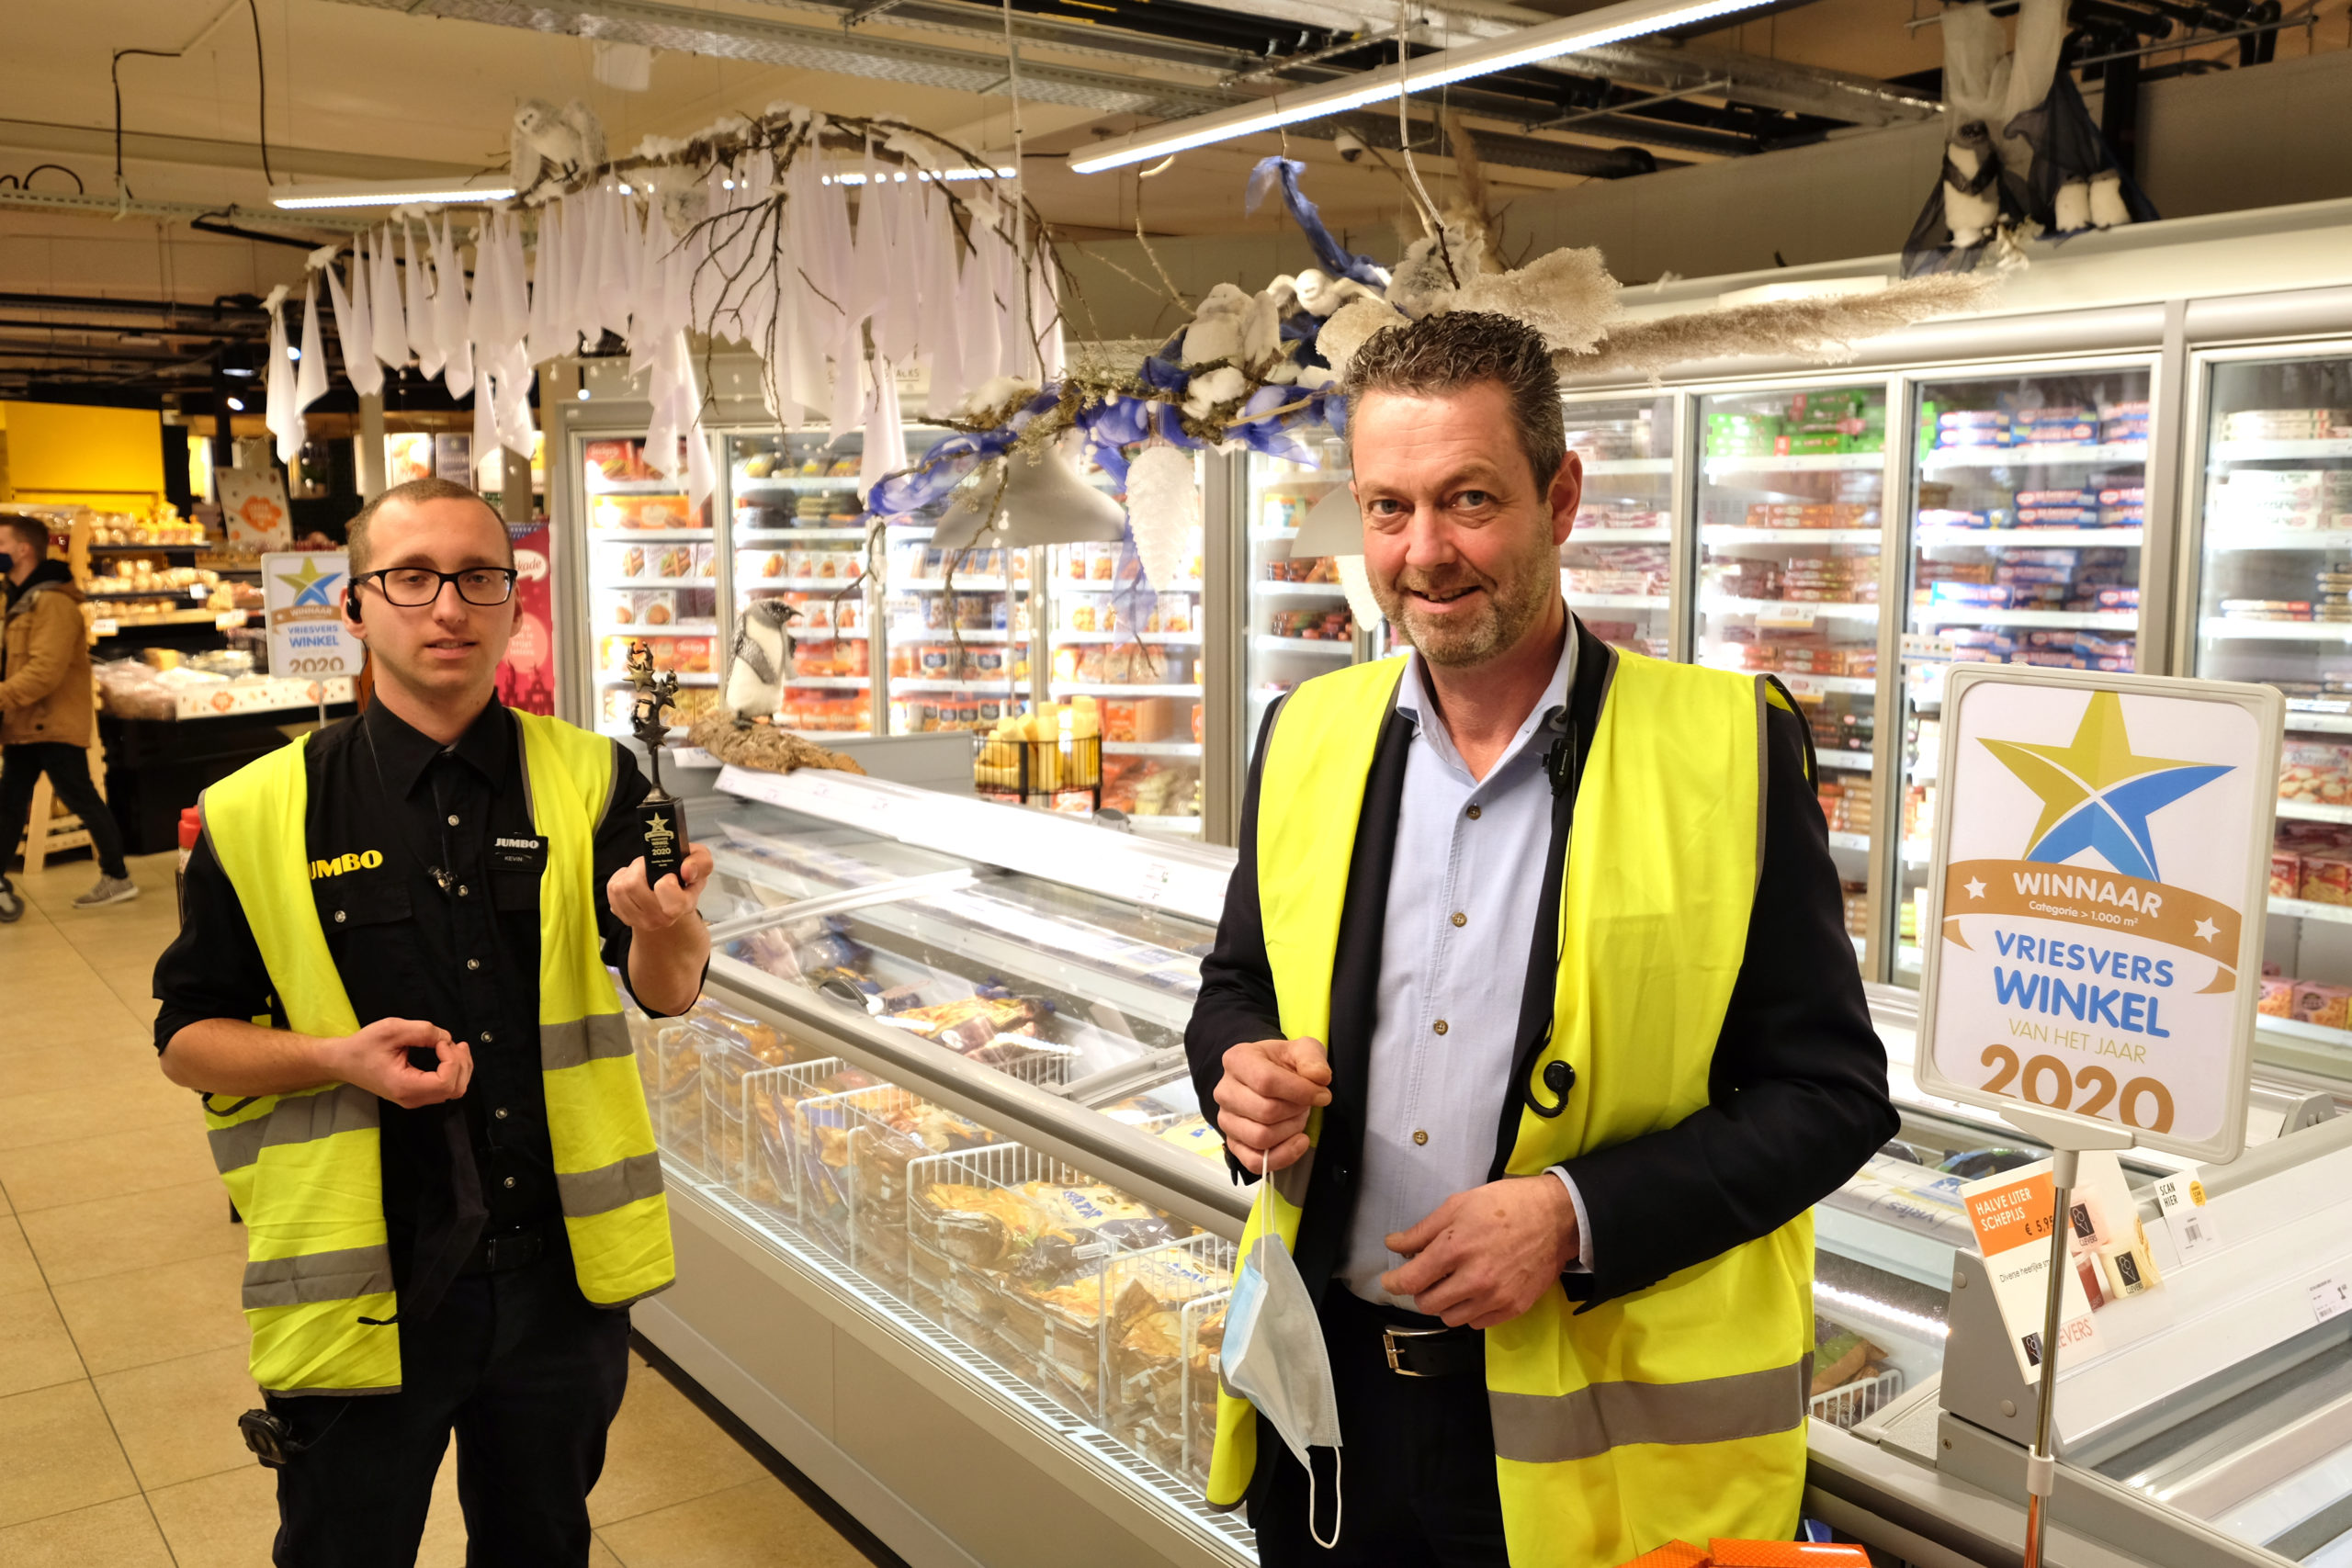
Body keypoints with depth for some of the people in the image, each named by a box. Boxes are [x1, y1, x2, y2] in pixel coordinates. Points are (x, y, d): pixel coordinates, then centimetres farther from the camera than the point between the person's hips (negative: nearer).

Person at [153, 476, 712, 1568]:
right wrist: (341, 1058, -19)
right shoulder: (259, 818, -7)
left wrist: (667, 923, -38)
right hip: (365, 1289, -1)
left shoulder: (590, 781, -4)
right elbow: (188, 1038, 1)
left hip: (561, 1273, 1)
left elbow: (670, 989, -14)